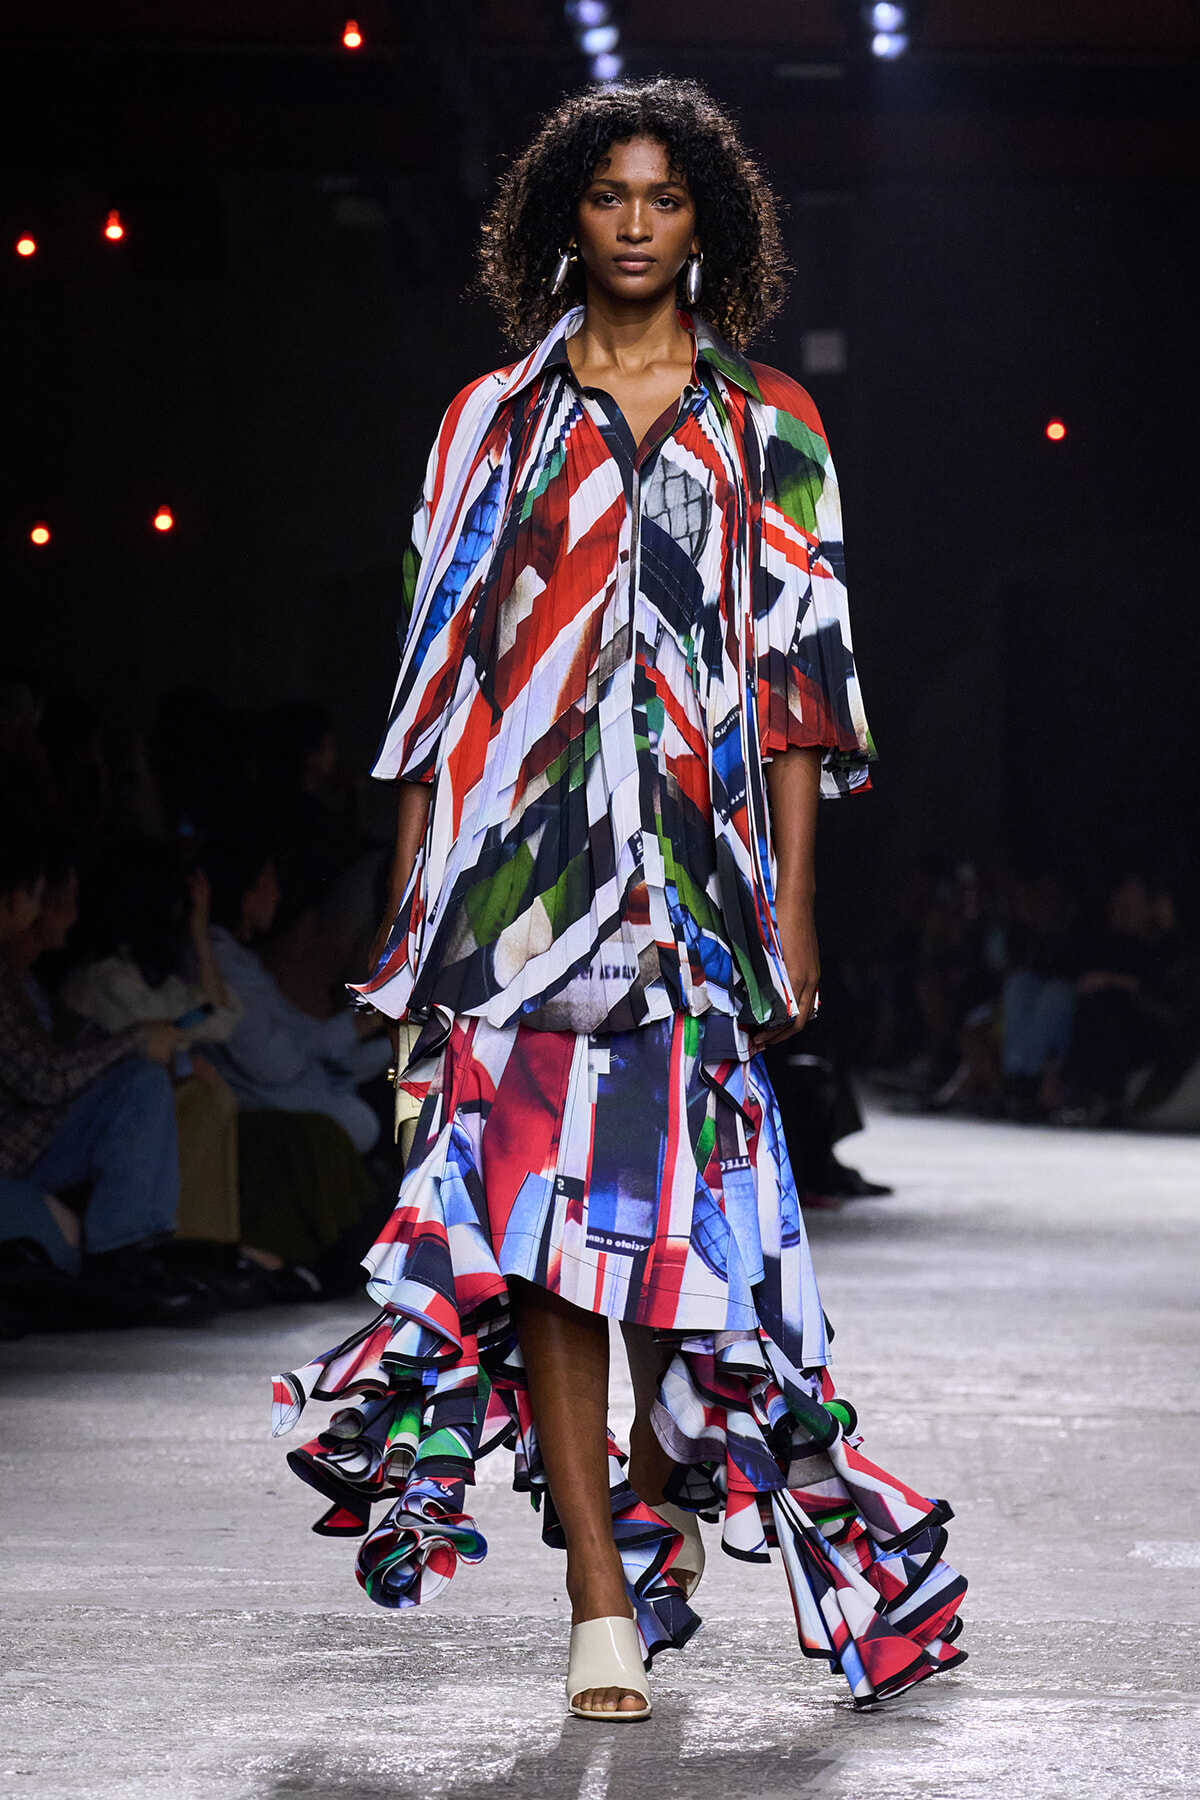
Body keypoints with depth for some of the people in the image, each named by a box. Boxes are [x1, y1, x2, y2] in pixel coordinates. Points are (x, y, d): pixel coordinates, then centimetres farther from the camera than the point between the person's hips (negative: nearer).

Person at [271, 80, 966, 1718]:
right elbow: (442, 662, 11)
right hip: (524, 863, 0)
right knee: (542, 1202, -8)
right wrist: (412, 887, 6)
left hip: (697, 862, 0)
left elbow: (799, 668, 7)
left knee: (681, 1200, -6)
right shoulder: (494, 422, 13)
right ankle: (603, 1603, -7)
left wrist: (794, 903, 1)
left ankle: (664, 1509, 20)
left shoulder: (767, 427, 11)